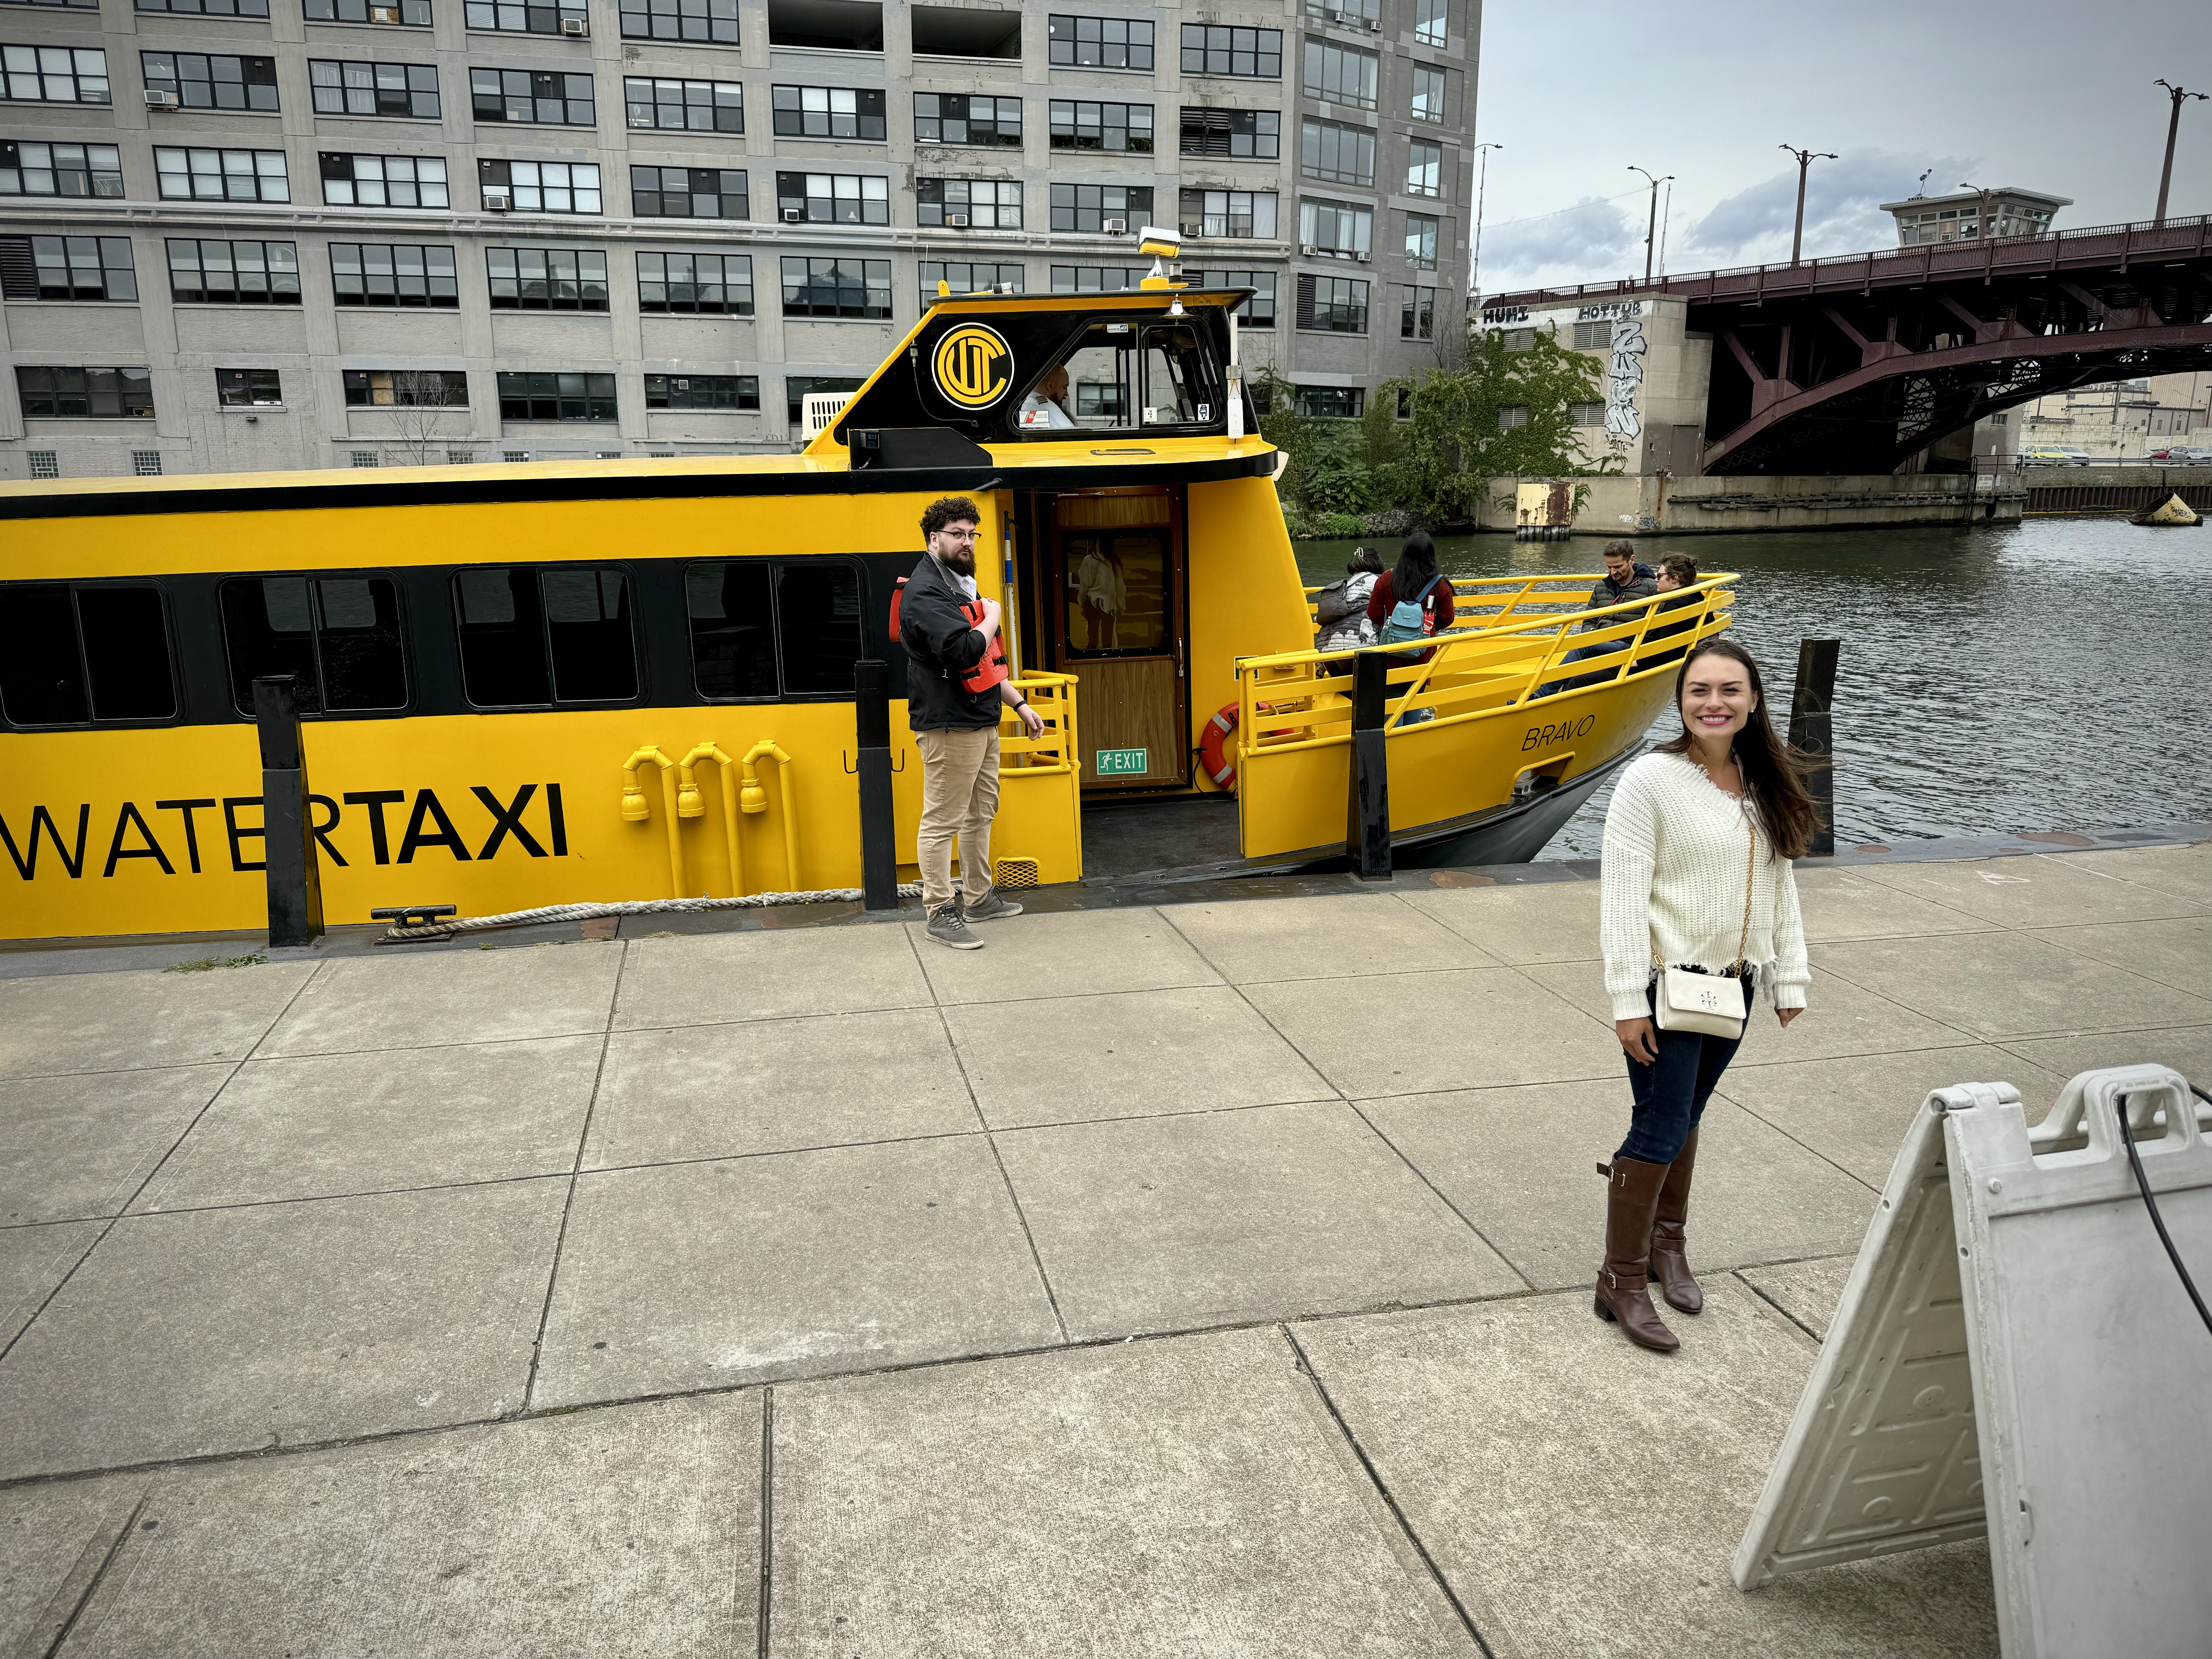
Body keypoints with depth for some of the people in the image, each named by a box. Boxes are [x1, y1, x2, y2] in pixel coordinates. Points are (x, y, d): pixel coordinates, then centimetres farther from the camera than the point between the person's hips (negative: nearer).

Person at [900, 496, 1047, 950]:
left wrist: (1019, 704, 21)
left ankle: (978, 898, 29)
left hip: (981, 721, 11)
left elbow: (988, 660, 25)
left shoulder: (959, 585, 19)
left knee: (980, 814, 17)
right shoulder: (925, 592, -15)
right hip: (949, 726, -11)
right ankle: (941, 912, 1)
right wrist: (991, 617, -11)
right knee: (942, 821, -4)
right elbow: (963, 651, -28)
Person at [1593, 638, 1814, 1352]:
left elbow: (1779, 883, 12)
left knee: (1686, 1117, 17)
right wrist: (1628, 1000, -18)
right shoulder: (1652, 780, -14)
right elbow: (1623, 895, -16)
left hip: (1732, 983, 6)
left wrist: (1789, 977, 10)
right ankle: (1622, 1280, 10)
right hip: (1668, 983, -6)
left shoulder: (1765, 785, 5)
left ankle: (1665, 1239, 37)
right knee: (1660, 1128, -3)